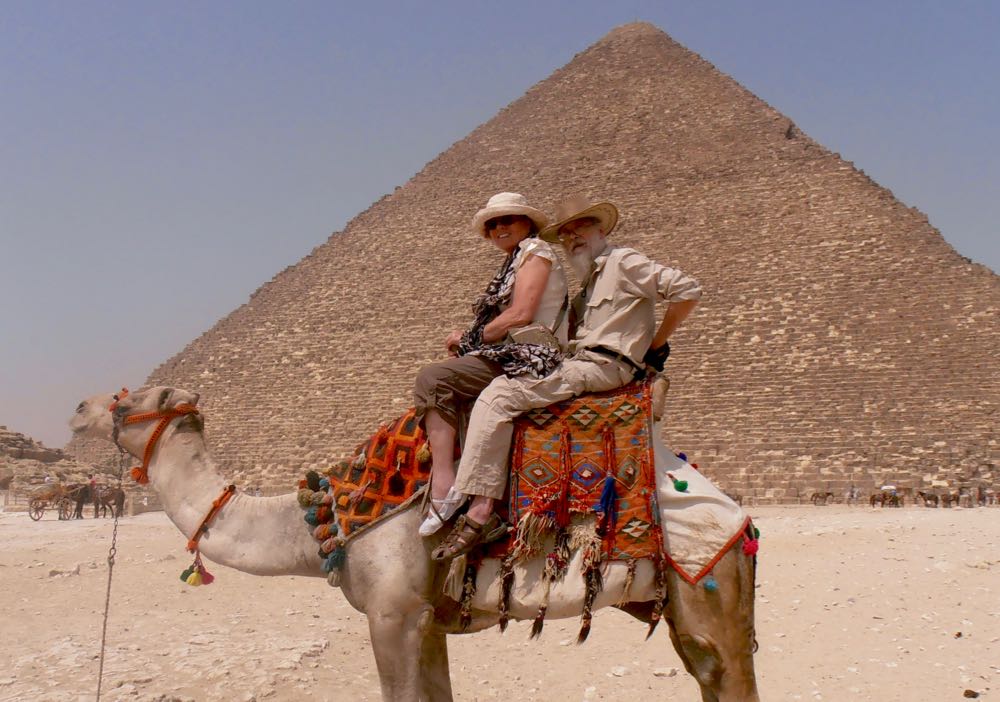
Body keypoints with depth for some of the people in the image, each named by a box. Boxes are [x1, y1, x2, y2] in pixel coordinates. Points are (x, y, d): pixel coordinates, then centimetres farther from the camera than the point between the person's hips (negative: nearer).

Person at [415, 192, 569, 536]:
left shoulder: (536, 249, 1)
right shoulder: (513, 264, 28)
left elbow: (520, 314, -12)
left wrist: (469, 338, -3)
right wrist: (466, 345, 2)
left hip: (529, 356, -10)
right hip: (511, 356, 10)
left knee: (433, 378, -23)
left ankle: (444, 486, -33)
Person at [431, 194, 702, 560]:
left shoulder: (623, 261, 1)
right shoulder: (588, 286, 28)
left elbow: (688, 290, -8)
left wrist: (656, 346, -4)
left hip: (602, 365, -10)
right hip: (580, 365, 10)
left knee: (499, 395, -22)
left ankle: (480, 512, -28)